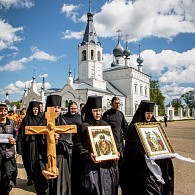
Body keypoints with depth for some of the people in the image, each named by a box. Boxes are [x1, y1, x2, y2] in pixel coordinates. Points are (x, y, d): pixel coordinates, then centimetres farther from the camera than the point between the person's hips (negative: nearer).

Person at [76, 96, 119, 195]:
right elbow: (78, 144, -9)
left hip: (107, 165, 5)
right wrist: (88, 154, -22)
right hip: (91, 166, -5)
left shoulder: (105, 125, 11)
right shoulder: (84, 126, -6)